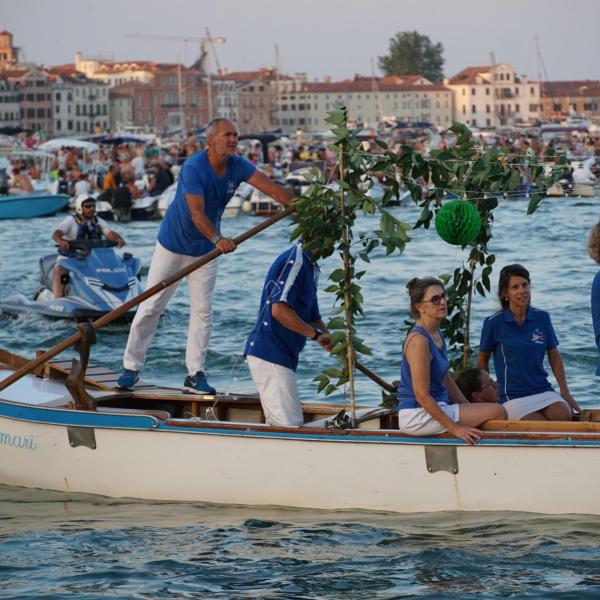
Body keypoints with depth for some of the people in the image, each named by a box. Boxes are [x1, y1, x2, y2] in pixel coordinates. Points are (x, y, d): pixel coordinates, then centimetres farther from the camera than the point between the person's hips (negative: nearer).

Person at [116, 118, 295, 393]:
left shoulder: (237, 166, -7)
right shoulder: (193, 168, -26)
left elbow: (269, 187, -17)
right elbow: (197, 214, -36)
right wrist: (217, 239, -52)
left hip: (205, 249, 5)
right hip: (173, 244, -5)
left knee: (202, 311, 2)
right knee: (151, 306, 1)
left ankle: (195, 374, 5)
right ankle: (131, 367, 10)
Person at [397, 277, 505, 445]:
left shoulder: (436, 334, 11)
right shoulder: (418, 340, -19)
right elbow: (421, 395, -22)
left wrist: (470, 409, 11)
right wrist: (454, 428, -21)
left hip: (435, 407, 10)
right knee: (497, 412, -13)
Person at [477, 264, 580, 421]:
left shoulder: (541, 318, 6)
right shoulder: (494, 323, -4)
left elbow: (554, 356, 13)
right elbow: (482, 360, 9)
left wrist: (565, 393, 9)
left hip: (543, 390, 4)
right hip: (512, 396, -4)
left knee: (565, 417, -26)